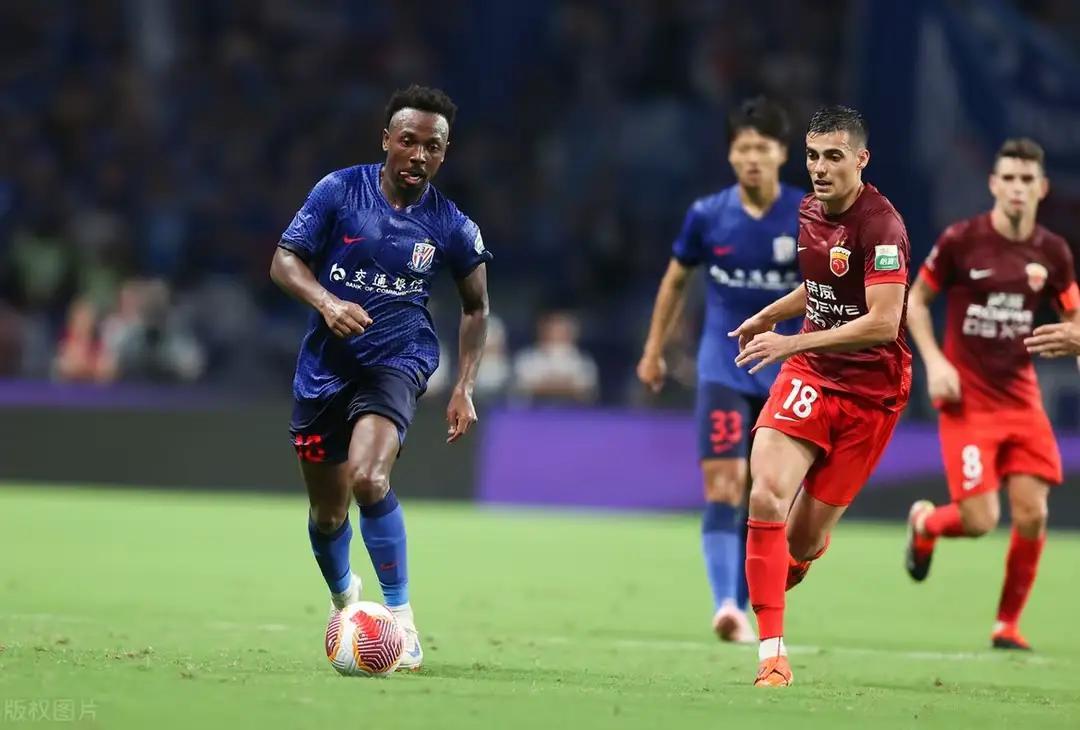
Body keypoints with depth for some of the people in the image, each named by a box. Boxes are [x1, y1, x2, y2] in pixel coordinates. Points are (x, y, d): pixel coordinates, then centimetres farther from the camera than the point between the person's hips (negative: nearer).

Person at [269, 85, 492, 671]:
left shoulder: (451, 227, -4)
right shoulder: (339, 190, -6)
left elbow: (476, 307, 10)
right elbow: (284, 260, -5)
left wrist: (464, 389, 2)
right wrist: (326, 301, -25)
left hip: (395, 363, -2)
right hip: (324, 365, 2)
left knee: (367, 478, -29)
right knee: (327, 510, 11)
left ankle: (400, 616, -19)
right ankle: (343, 597, 43)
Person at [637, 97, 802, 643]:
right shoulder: (707, 215, -3)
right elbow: (676, 279, 13)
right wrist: (654, 349, 16)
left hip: (785, 373, 0)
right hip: (723, 368, 0)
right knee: (723, 484, -15)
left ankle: (740, 606, 17)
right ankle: (724, 605, -24)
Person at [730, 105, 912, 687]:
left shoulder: (881, 225, -18)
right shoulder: (808, 212, 6)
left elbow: (882, 321, -26)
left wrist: (793, 342, -28)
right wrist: (769, 315, 13)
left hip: (870, 390, -5)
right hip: (810, 375, 5)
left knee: (805, 539, 1)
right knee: (767, 495, -20)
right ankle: (771, 650, -18)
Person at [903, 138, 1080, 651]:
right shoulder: (960, 241, -8)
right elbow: (915, 301, 4)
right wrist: (934, 362, -9)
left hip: (1021, 400, 4)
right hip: (967, 400, -4)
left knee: (1032, 516, -6)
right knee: (980, 520, -11)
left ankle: (1008, 624, 12)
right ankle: (925, 522, 25)